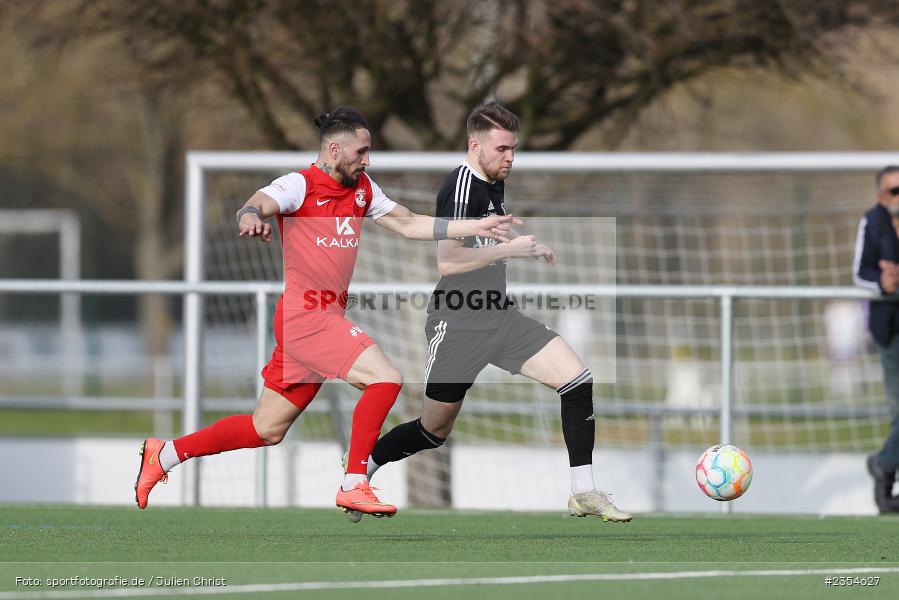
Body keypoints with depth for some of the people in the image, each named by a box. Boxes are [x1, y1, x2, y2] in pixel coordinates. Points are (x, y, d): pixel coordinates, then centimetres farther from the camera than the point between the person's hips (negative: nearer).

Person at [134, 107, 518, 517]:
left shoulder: (362, 189, 15)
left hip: (328, 317, 9)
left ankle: (163, 455, 23)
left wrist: (477, 227, 14)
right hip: (305, 314, -8)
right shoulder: (300, 185, -9)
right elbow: (257, 205, -26)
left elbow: (408, 224, 20)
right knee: (385, 377, -20)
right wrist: (250, 217, -51)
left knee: (267, 430, 11)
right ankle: (354, 486, -16)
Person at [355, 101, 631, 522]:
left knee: (578, 380, -10)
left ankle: (584, 494, -6)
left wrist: (529, 244, 17)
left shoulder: (493, 183, 10)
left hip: (499, 315, 8)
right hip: (458, 325, -8)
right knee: (433, 432, 5)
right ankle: (359, 467, 31)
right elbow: (447, 262, -28)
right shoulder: (461, 187, -18)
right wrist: (509, 249, -22)